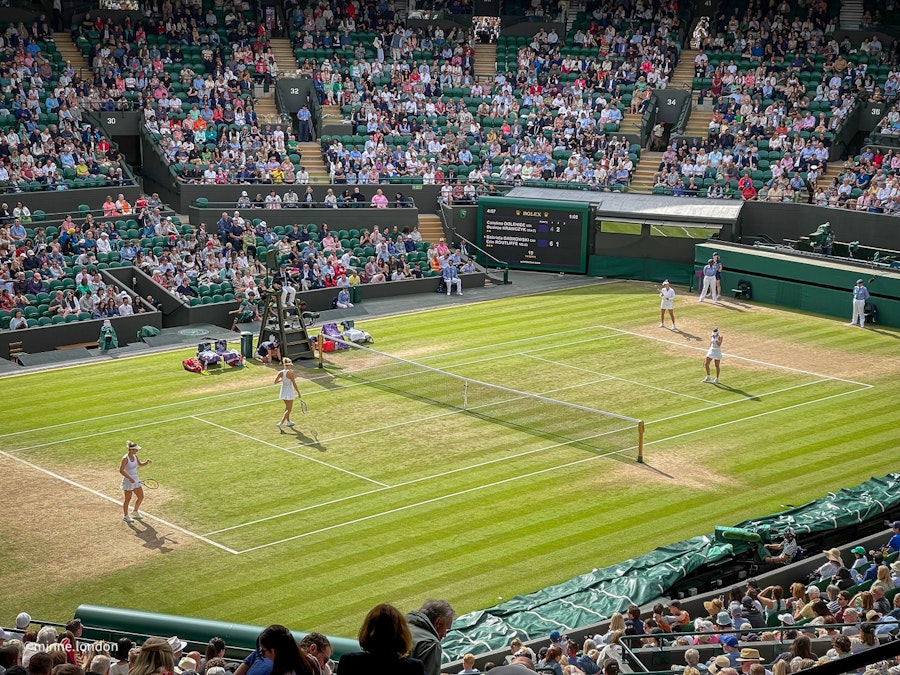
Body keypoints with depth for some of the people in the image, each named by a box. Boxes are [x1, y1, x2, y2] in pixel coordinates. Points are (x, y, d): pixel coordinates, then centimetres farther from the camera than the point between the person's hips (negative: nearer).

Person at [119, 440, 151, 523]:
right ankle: (125, 516, 21)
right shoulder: (125, 458, -20)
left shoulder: (134, 456, 3)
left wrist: (146, 462, -1)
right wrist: (130, 478, -26)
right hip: (128, 481, -8)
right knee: (127, 499, 5)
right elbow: (121, 470, -22)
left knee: (141, 497, 12)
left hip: (135, 480, 8)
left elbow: (140, 464, 20)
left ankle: (135, 512, 34)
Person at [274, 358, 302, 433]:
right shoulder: (290, 373, -19)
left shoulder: (280, 372, -6)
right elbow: (294, 384, -18)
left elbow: (275, 382, -5)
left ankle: (288, 421, 41)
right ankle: (281, 423, -15)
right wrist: (298, 393, -10)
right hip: (289, 391, -6)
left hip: (283, 391, 6)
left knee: (287, 408, 26)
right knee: (288, 409, 0)